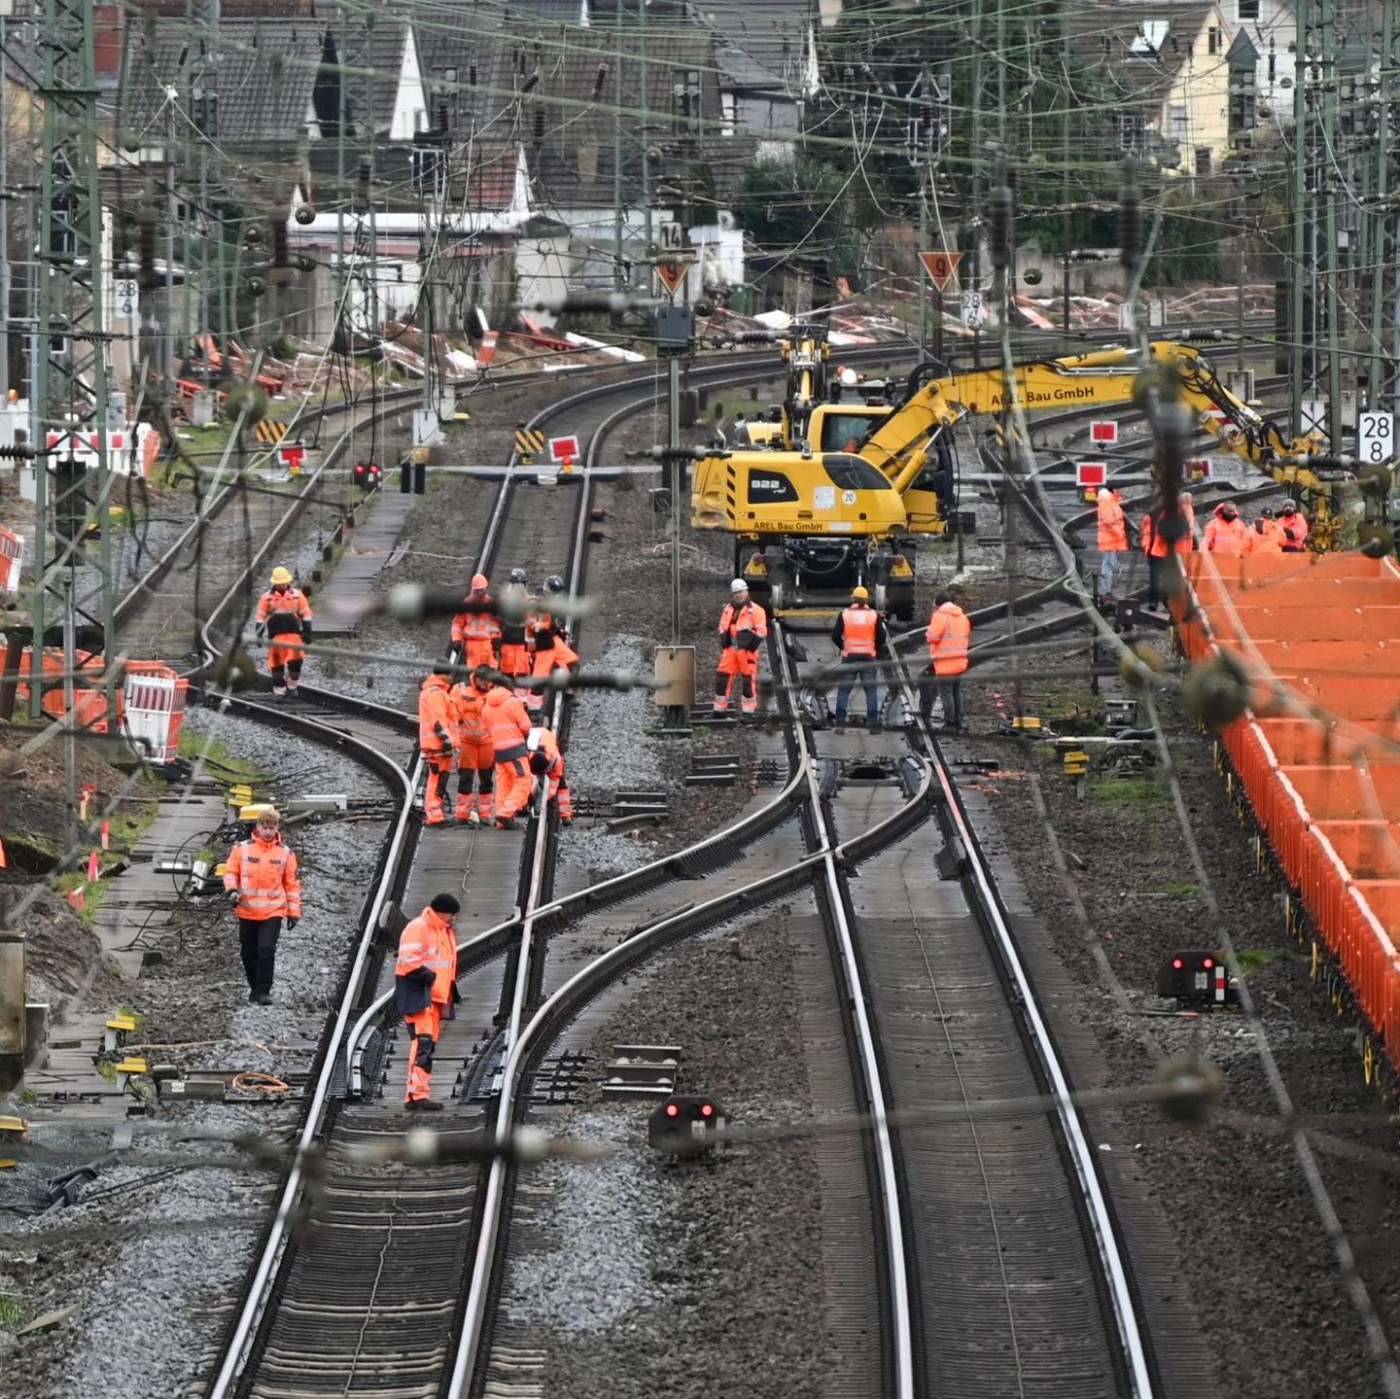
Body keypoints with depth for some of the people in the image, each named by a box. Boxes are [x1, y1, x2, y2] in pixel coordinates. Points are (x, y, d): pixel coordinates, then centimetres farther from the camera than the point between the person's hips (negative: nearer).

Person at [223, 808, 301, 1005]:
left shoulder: (285, 853, 3)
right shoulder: (242, 849, 1)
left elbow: (292, 883, 7)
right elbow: (230, 872, 4)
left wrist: (294, 911, 5)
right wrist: (232, 890, -16)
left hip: (273, 912, -2)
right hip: (247, 911, 2)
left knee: (266, 950, -15)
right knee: (249, 953, 9)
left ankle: (263, 991, -11)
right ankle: (255, 988, 26)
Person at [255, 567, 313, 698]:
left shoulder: (297, 595, 6)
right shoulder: (267, 597, 4)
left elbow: (306, 614, 9)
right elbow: (260, 617, 6)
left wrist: (307, 632, 2)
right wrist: (259, 634, -2)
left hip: (294, 634, 0)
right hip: (275, 636, 0)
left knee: (295, 661, -12)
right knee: (277, 664, -1)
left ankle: (292, 685, 10)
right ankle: (279, 691, 5)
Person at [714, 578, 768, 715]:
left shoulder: (754, 610, -4)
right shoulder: (728, 609, 13)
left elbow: (761, 631, -6)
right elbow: (723, 629, 22)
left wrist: (752, 647, -11)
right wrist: (723, 645, 10)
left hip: (747, 649, -5)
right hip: (730, 648, 5)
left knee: (748, 679, -1)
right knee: (722, 677, 1)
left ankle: (749, 709, 5)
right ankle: (719, 708, 8)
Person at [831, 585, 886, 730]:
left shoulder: (845, 614, -2)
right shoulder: (874, 615, -2)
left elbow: (835, 636, -2)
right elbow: (881, 637, -3)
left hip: (849, 657, 0)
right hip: (869, 657, 0)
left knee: (843, 690, 7)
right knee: (871, 691, 5)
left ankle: (840, 722, 1)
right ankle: (873, 724, 0)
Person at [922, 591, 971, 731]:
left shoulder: (940, 616, -13)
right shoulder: (963, 617, 12)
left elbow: (932, 638, -15)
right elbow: (967, 639, 18)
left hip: (944, 663, -8)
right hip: (960, 663, 8)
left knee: (946, 693, -2)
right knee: (957, 693, 13)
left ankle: (950, 724, -3)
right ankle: (958, 724, 16)